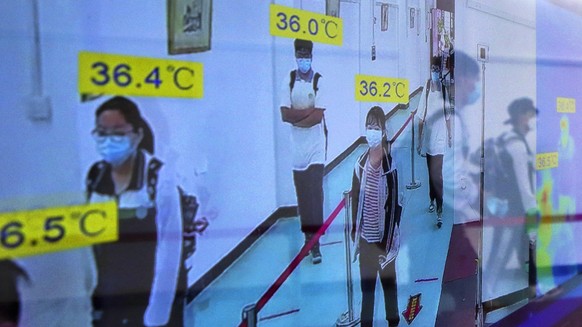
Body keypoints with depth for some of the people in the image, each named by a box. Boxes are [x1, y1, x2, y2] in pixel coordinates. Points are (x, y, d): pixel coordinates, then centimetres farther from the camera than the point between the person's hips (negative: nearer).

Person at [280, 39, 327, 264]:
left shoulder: (318, 80, -5)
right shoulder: (289, 80, 3)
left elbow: (318, 116, -12)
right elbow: (284, 114, -5)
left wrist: (296, 117, -8)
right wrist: (308, 111, -12)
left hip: (316, 145, -3)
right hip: (297, 146, 3)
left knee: (314, 191, -5)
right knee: (302, 192, 9)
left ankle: (315, 242, 0)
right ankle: (308, 235, 23)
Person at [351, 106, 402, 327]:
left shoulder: (391, 165, -13)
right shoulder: (360, 164, -1)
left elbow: (395, 204, -11)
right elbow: (355, 199, 5)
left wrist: (391, 239, -12)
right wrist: (354, 232, 5)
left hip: (384, 236, -3)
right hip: (365, 236, 3)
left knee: (388, 282, 15)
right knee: (366, 284, 15)